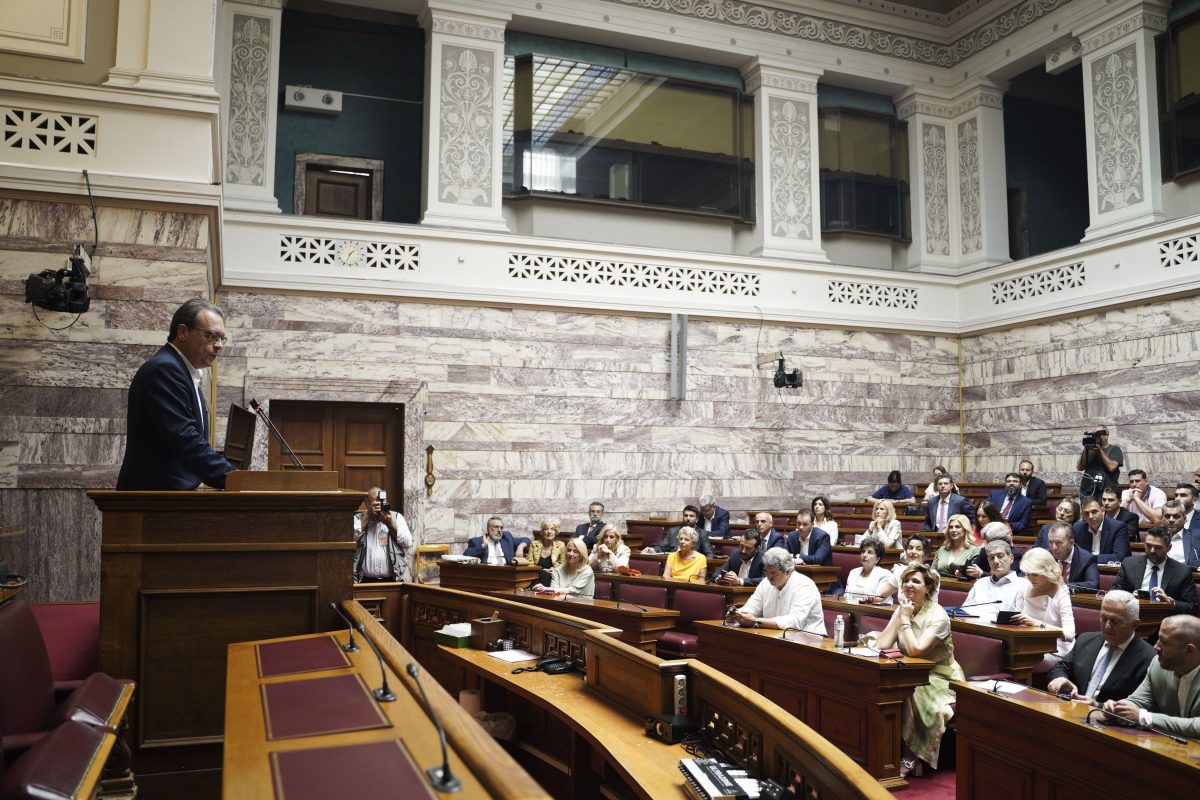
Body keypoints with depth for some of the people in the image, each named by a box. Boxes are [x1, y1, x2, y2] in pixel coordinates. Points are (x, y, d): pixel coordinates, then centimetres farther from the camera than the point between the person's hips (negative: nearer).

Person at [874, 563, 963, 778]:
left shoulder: (938, 616, -15)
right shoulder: (902, 610, 4)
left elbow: (915, 650, -28)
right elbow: (881, 645, -8)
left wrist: (906, 619, -18)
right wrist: (900, 615, -8)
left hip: (939, 680, -6)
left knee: (909, 697, -33)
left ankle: (910, 759, -16)